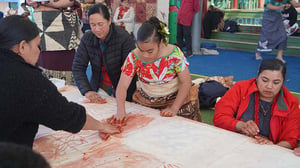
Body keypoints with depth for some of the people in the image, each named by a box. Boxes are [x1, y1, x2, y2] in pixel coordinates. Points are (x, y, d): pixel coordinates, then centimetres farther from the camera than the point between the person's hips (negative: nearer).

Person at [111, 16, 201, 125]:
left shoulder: (174, 53, -17)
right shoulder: (133, 57, -13)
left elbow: (186, 83, -13)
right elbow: (122, 86, -15)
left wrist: (174, 108, -22)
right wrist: (121, 110, -32)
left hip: (175, 99, -2)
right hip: (145, 102, 2)